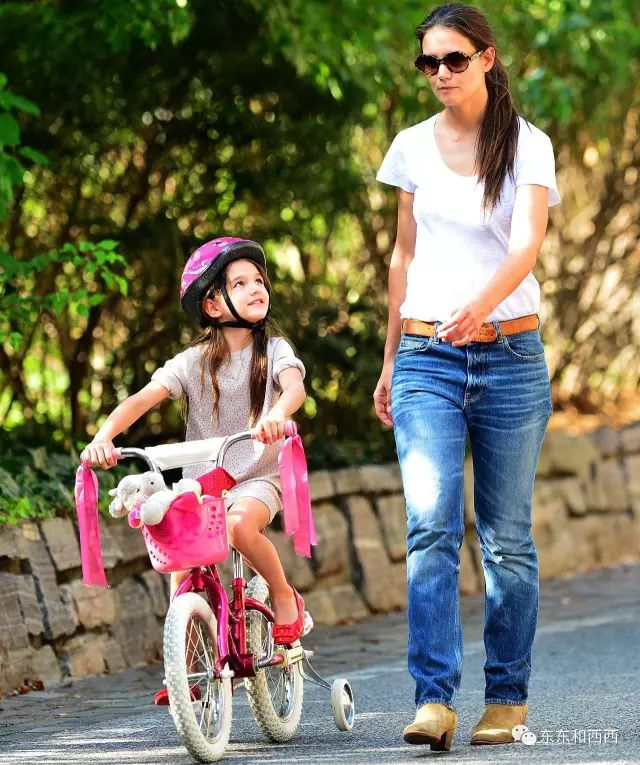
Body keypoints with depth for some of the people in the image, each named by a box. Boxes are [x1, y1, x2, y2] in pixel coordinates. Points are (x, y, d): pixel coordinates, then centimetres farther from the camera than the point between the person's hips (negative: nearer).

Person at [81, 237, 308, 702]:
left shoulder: (273, 350, -1)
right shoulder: (194, 362, -1)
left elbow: (295, 386, -22)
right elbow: (143, 398, -13)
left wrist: (277, 414, -46)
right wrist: (105, 436, -32)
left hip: (258, 478, -2)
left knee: (240, 524, -34)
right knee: (182, 566, -17)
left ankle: (285, 597, -8)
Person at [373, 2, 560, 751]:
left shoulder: (527, 146, -1)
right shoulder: (413, 147, 8)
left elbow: (526, 243, -16)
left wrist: (479, 304, -36)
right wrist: (390, 359, 16)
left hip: (510, 357, -1)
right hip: (426, 358, 1)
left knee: (506, 538, 3)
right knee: (431, 525, -15)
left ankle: (506, 698, 14)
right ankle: (433, 699, -20)